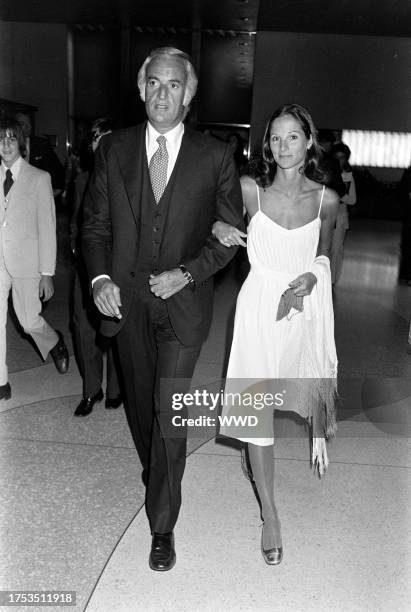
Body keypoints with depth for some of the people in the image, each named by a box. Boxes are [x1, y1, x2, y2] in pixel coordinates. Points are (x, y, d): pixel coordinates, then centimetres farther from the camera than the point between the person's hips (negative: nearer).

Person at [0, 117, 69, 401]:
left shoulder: (39, 178, -3)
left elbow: (47, 228, -4)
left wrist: (47, 273, -7)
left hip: (25, 261, -3)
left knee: (29, 321, 4)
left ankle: (55, 342, 38)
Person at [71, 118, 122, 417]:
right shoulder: (83, 179, 13)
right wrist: (75, 246, 9)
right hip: (86, 265, 5)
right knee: (84, 325, 5)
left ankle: (115, 389, 21)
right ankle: (91, 390, 20)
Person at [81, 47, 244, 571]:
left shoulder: (214, 156, -3)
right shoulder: (113, 149, 3)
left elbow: (230, 233, 1)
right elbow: (95, 223, 6)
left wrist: (187, 274, -13)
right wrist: (99, 277, -10)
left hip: (183, 300, -3)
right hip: (125, 299, 3)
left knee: (169, 409, -6)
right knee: (140, 403, 18)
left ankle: (162, 526, 12)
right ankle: (156, 477, 47)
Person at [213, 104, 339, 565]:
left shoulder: (327, 199, -5)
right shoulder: (249, 189, -9)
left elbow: (323, 251, 9)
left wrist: (311, 275, -11)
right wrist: (218, 227, -15)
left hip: (306, 304, 2)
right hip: (260, 305, -2)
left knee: (312, 386, 25)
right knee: (256, 408, -5)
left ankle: (317, 433, 63)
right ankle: (269, 514, 11)